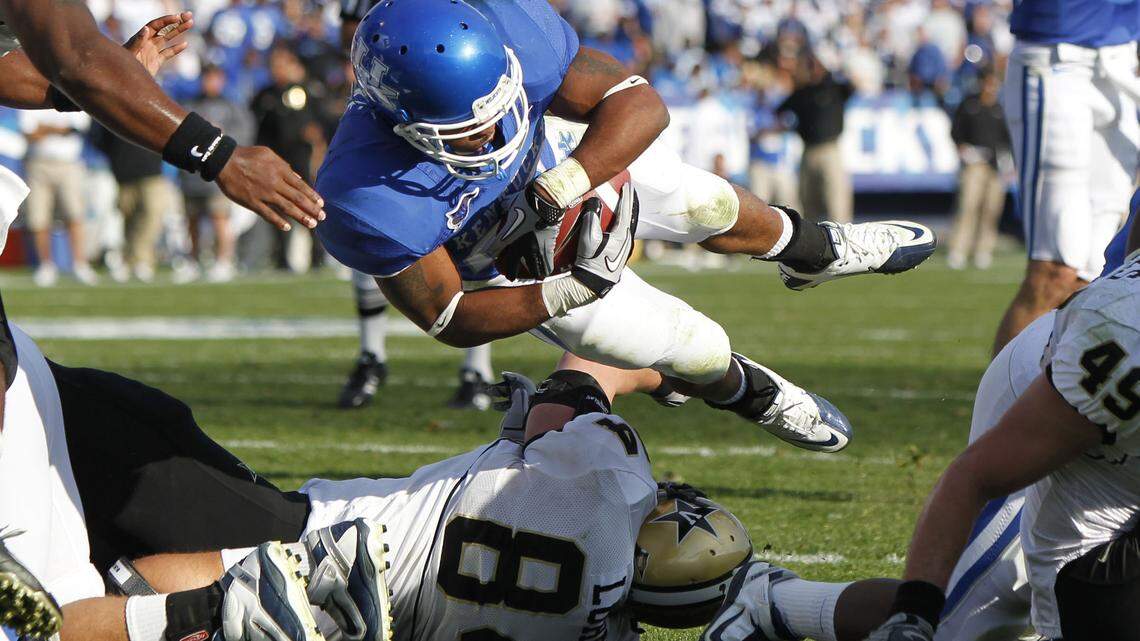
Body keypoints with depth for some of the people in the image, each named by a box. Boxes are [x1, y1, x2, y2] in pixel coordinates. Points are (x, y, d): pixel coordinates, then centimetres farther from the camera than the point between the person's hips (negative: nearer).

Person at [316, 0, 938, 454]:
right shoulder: (369, 204, -45)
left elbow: (639, 103, -30)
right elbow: (452, 320, -30)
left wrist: (553, 192, -44)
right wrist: (570, 292, -41)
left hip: (563, 153, 2)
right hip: (509, 262, -2)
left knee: (709, 207, 22)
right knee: (692, 353, 9)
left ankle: (814, 251, 58)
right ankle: (753, 395, 46)